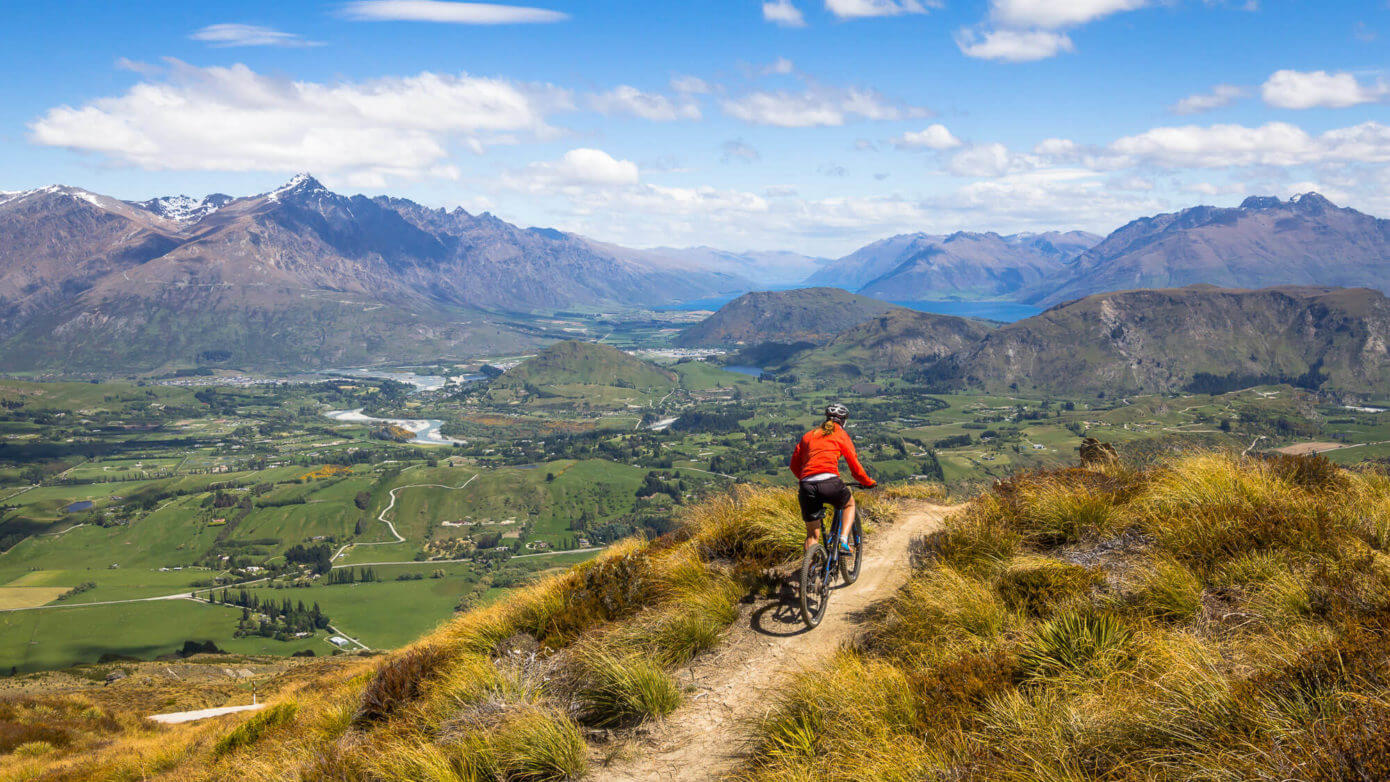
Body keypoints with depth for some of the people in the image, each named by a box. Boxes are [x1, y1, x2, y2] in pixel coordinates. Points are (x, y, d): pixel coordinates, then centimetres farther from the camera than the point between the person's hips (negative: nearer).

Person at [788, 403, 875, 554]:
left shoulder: (808, 435, 24)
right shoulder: (841, 434, 13)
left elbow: (794, 465, 25)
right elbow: (855, 466, 11)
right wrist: (869, 483, 26)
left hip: (806, 486, 3)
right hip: (829, 483, -3)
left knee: (812, 535, 14)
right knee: (850, 503, 29)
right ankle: (844, 541, 10)